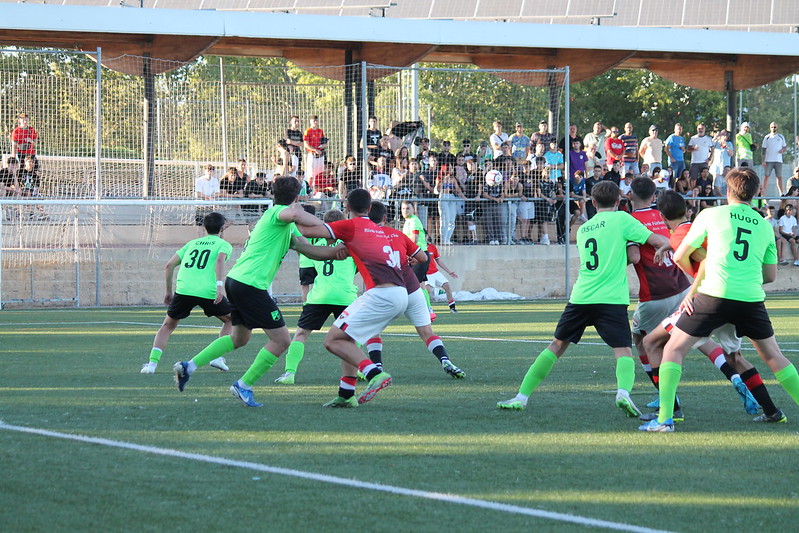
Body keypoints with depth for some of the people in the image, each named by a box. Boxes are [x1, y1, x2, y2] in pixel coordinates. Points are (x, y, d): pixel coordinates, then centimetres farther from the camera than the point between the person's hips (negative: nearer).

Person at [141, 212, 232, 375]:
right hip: (208, 292, -3)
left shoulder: (192, 243, 27)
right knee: (230, 320, 22)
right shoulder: (224, 245, 14)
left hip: (183, 290, 3)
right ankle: (217, 357, 7)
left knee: (167, 326, 19)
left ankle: (152, 362, 2)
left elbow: (169, 265, 20)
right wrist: (219, 285, -20)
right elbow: (220, 259, -10)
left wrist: (169, 291, 28)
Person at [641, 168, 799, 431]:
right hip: (751, 298, 3)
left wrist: (698, 276, 31)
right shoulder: (765, 226, 15)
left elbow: (680, 257, 11)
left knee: (673, 350, 5)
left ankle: (665, 418, -6)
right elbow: (771, 275, 20)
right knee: (773, 356, 21)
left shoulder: (711, 215, 5)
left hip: (714, 295, -3)